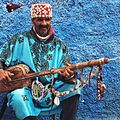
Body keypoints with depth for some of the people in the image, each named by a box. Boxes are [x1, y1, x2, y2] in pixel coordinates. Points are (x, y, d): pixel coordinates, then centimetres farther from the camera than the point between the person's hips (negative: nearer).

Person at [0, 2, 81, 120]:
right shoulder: (20, 40, 4)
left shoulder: (60, 45, 10)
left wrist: (68, 75, -21)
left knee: (73, 85, -20)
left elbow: (67, 72, 4)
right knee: (18, 96, -35)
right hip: (25, 90, -2)